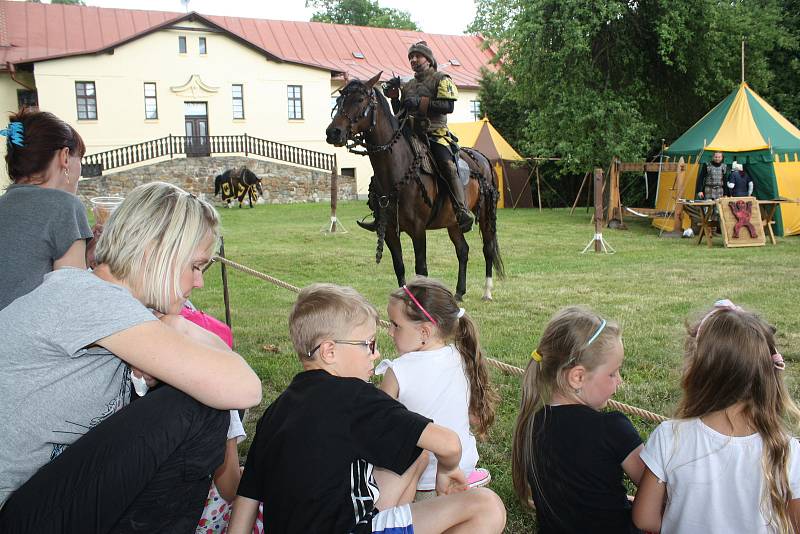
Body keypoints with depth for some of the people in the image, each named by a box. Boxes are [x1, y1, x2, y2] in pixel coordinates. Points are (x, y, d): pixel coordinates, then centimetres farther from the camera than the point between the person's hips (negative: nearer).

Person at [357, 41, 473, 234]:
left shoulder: (441, 79, 4)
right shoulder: (408, 85, 23)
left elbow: (448, 106, -12)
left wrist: (421, 102, -18)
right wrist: (394, 97, 6)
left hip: (435, 133, -6)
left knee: (448, 165, -28)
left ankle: (462, 211, -28)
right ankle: (380, 213, 3)